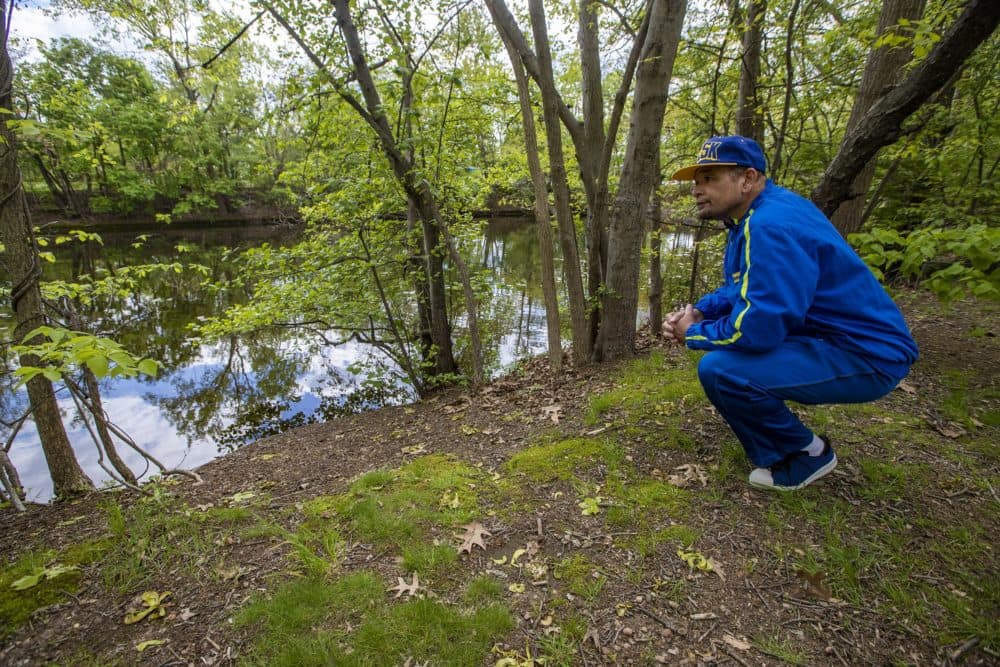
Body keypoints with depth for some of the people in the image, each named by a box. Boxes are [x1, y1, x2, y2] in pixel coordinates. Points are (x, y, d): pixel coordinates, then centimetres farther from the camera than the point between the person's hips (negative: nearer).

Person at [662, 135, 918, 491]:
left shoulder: (771, 225, -25)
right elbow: (738, 290, 18)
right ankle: (773, 448, 23)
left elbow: (755, 328, -31)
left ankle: (808, 453, 1)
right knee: (713, 328, 14)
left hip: (864, 356, -10)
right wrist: (695, 313, -1)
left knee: (718, 368, -26)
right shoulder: (756, 214, 7)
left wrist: (694, 334, -12)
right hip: (823, 335, 10)